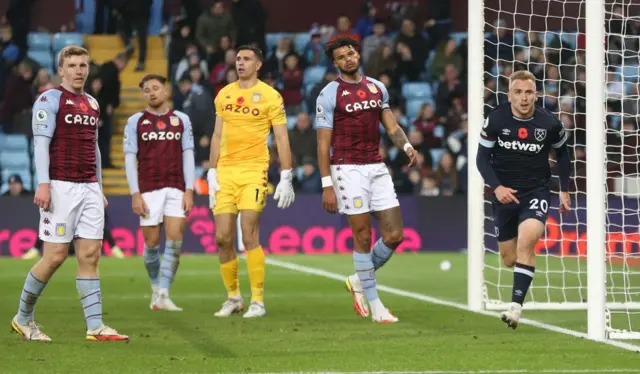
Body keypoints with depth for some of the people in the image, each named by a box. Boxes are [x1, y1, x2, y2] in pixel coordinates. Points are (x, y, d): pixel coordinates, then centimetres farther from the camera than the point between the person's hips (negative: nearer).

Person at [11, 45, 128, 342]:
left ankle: (95, 327, -3)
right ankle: (23, 318, 11)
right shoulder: (50, 99, -3)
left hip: (89, 188, 6)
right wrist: (43, 184, -20)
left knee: (90, 255, 0)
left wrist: (99, 189, 21)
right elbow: (41, 142, -11)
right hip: (60, 187, -6)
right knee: (55, 256, -6)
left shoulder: (92, 103, 18)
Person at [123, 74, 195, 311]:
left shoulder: (181, 120, 8)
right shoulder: (135, 122, 4)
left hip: (176, 189, 1)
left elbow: (188, 156, 7)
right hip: (148, 190, -1)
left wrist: (189, 190, -2)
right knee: (152, 243, 3)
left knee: (175, 241, -11)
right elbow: (130, 159, 1)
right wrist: (135, 194, -6)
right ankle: (155, 287, 26)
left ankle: (163, 296, -11)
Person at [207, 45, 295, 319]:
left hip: (253, 172, -5)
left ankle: (258, 301, -4)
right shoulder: (224, 95, 12)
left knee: (249, 236, -12)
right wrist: (212, 174, 10)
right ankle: (233, 297, 15)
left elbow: (281, 139, -2)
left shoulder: (270, 96, -2)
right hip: (225, 172, 5)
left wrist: (286, 178, -8)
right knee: (222, 238, 1)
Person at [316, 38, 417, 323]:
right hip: (348, 170, -5)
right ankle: (375, 306, 5)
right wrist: (327, 185, -10)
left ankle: (359, 281, 24)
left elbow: (391, 126, 14)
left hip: (377, 168, 5)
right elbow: (323, 143, -5)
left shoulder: (377, 88, 12)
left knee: (394, 235, 1)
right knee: (363, 236, -4)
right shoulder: (329, 94, -3)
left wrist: (406, 146, -9)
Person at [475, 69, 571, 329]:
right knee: (510, 259, 9)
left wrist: (564, 190, 11)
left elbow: (562, 153, 11)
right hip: (505, 194, 2)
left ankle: (516, 306, -27)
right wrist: (496, 187, -17)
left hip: (536, 192, -2)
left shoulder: (549, 123, -8)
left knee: (526, 242, -26)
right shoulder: (495, 120, -10)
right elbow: (482, 158, -3)